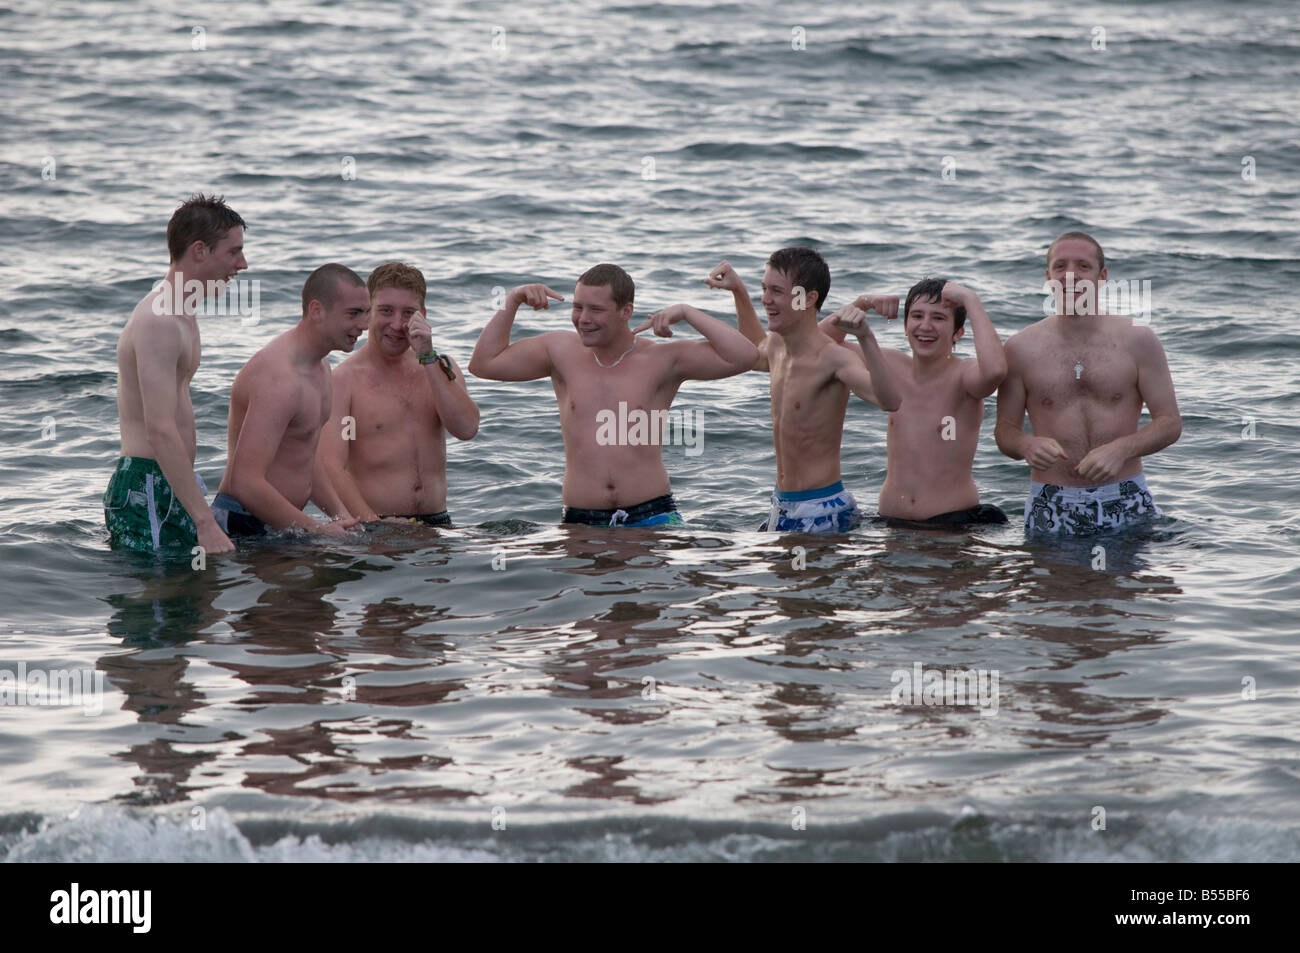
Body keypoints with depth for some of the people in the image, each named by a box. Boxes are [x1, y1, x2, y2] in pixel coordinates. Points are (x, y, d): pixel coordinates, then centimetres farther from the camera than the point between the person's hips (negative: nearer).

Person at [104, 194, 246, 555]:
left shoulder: (182, 314, 17)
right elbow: (161, 431, -24)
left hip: (173, 486, 10)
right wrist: (205, 523, -28)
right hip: (148, 493, -10)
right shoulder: (158, 321, -17)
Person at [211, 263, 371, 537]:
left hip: (277, 525, 10)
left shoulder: (319, 366, 13)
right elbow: (245, 484, -28)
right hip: (242, 527, -10)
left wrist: (341, 514, 9)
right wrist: (317, 529, -20)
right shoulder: (279, 380, -21)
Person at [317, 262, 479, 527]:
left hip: (437, 523, 4)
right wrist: (376, 525, -24)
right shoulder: (344, 379, -2)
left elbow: (466, 429, -2)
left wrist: (429, 358, -6)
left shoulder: (440, 367, 15)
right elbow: (330, 467, -12)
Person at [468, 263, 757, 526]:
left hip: (652, 516, -2)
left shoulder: (663, 360, 1)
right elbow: (484, 364, 14)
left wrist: (687, 313, -7)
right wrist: (512, 302, 8)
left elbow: (744, 357, -6)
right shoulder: (562, 351, 9)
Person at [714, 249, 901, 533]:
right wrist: (739, 292, 31)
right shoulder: (777, 345, 7)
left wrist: (865, 337, -47)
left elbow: (889, 401, -37)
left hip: (821, 513, -9)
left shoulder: (833, 358, -19)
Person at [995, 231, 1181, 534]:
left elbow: (1170, 422, 2)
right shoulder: (1021, 348, 3)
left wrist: (1121, 450, -15)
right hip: (1052, 508, 0)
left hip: (1126, 505, 0)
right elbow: (1005, 430, 7)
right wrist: (1027, 446, -17)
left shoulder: (1137, 341, 2)